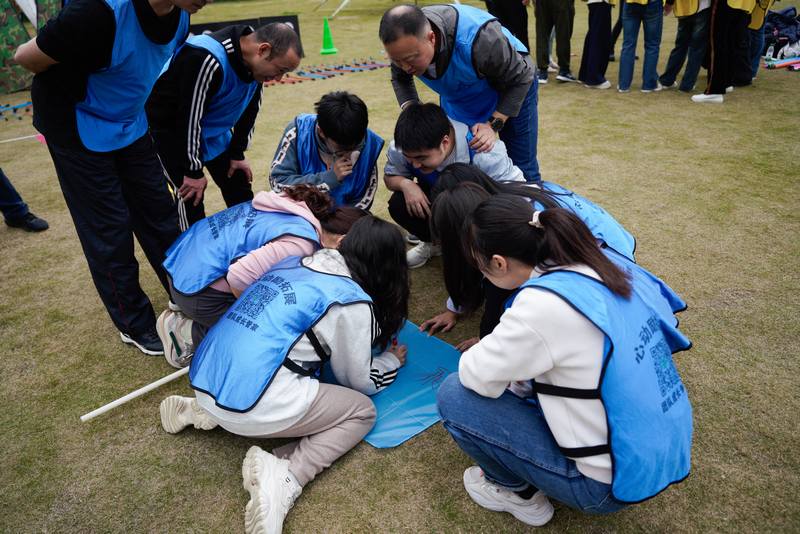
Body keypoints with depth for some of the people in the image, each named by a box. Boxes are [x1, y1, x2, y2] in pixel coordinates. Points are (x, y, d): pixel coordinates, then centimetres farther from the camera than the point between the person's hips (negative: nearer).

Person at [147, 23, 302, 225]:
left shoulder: (255, 61, -10)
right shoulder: (207, 59, -35)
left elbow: (249, 109, 3)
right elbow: (189, 118, -30)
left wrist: (238, 153, 5)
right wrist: (193, 171, -21)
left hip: (214, 129, 7)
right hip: (171, 127, -7)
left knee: (241, 195, 10)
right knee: (190, 202, -8)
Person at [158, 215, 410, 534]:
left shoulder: (296, 263, 13)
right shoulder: (352, 303, -6)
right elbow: (359, 381, 6)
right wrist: (392, 360, 25)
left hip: (205, 381, 8)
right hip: (251, 408, -7)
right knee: (362, 411, 9)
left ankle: (203, 410, 18)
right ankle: (284, 477, -11)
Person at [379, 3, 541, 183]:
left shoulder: (478, 40, -42)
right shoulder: (404, 43, -26)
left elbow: (520, 78, -27)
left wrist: (494, 124, -33)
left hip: (511, 89, -4)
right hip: (457, 97, 5)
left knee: (522, 168, -3)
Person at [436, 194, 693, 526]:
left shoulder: (543, 303, -28)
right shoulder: (596, 270, -4)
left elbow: (478, 375, -15)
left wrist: (480, 356, 5)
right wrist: (496, 347, 11)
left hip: (616, 483, -8)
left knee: (454, 395, -7)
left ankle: (520, 493, 13)